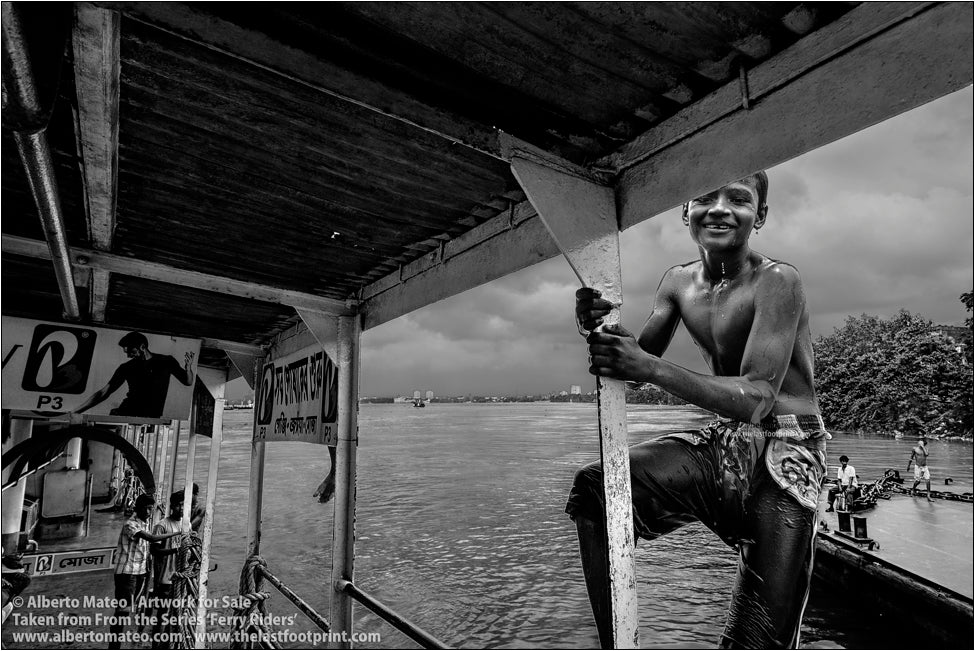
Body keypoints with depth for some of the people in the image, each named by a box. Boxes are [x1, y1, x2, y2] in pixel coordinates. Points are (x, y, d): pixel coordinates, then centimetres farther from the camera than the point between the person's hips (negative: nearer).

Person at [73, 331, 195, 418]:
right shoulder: (127, 367, 10)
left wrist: (188, 367, -14)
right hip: (125, 414, 2)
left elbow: (188, 382, 9)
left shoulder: (166, 362, 5)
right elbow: (103, 393, 13)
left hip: (150, 418, -2)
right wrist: (75, 412, 7)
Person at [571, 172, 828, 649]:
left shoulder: (776, 281, -16)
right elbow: (639, 362, 3)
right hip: (722, 442, 5)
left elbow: (757, 398, -25)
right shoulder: (678, 282, 4)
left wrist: (651, 368, -36)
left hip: (787, 451, -4)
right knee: (595, 487, -16)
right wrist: (601, 332, -19)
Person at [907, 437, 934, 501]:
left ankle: (928, 496, -3)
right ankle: (913, 489, 32)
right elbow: (911, 457, 5)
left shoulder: (925, 448, 2)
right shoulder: (915, 448, -5)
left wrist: (922, 446, -19)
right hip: (918, 467, -3)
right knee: (918, 481, 2)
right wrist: (908, 465, 11)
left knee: (928, 480, -7)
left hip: (925, 467, 3)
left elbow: (926, 454, -20)